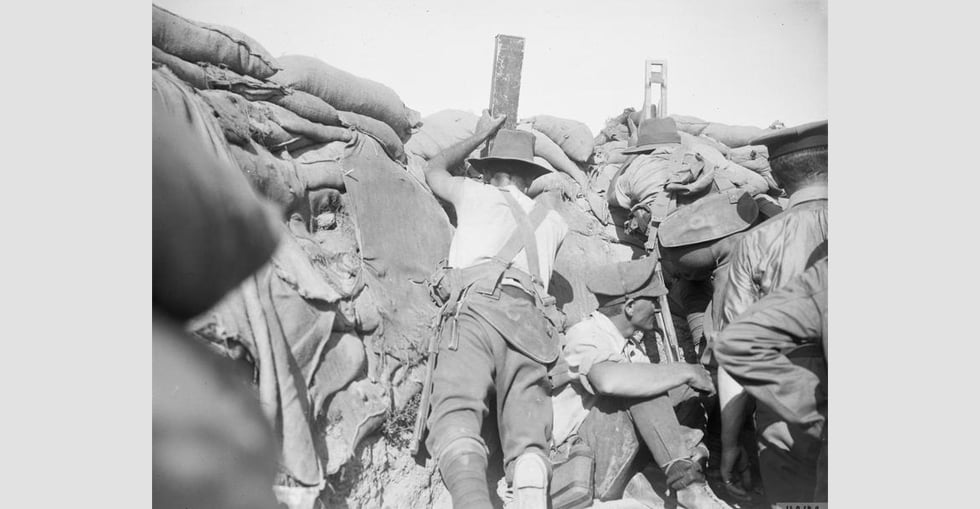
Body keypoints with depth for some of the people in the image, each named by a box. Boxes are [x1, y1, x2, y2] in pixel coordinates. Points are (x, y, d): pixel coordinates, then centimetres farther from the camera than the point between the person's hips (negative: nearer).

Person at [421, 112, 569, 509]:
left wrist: (479, 136, 58)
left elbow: (433, 170, 45)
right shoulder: (552, 219, 31)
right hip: (532, 317, 4)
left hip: (475, 302, -3)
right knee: (527, 432, -7)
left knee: (455, 410, -20)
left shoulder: (476, 193, 25)